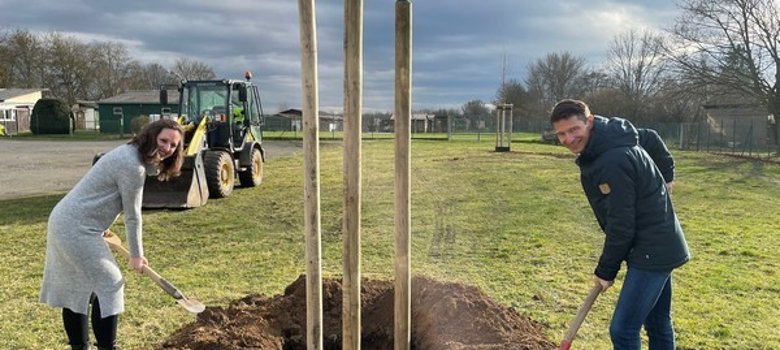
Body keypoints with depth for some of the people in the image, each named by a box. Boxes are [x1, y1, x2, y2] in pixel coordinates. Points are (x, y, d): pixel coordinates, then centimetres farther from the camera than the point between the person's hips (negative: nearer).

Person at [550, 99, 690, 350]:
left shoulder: (612, 162, -27)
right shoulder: (614, 132, 3)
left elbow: (621, 226, -22)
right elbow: (651, 138, 22)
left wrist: (606, 270, -11)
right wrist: (665, 176, 28)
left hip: (651, 252, -10)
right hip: (660, 246, 10)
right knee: (659, 326, 20)